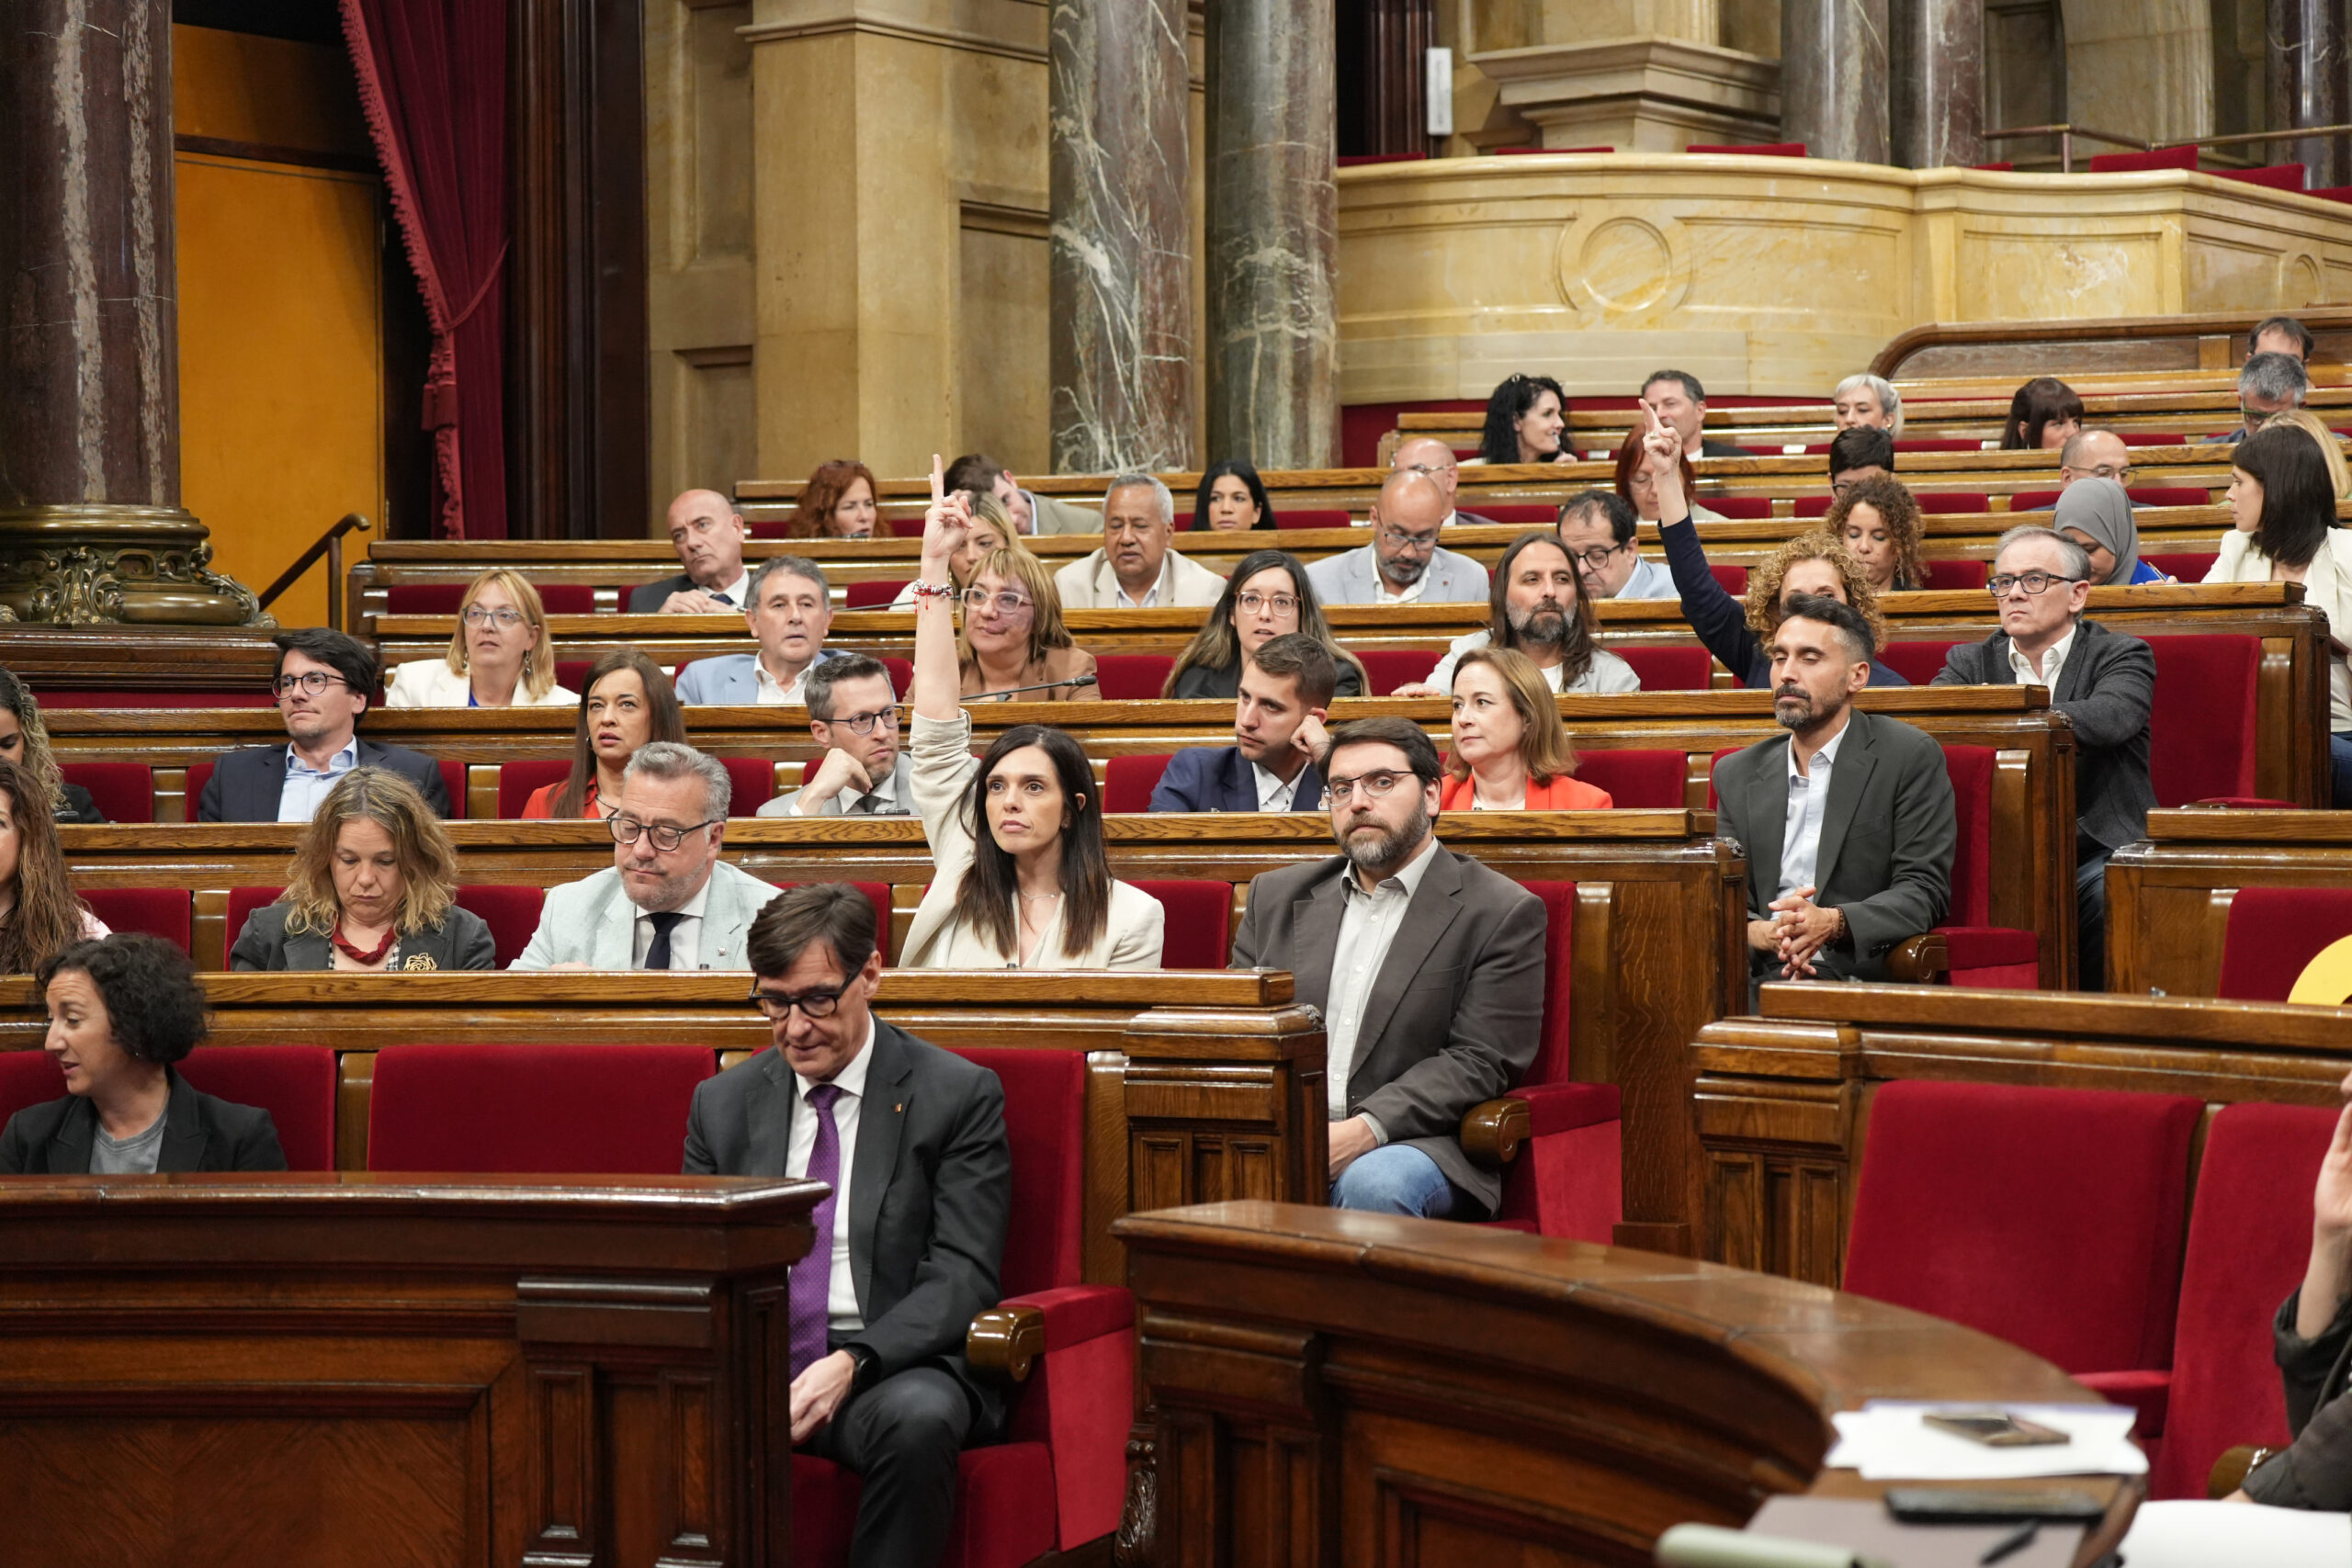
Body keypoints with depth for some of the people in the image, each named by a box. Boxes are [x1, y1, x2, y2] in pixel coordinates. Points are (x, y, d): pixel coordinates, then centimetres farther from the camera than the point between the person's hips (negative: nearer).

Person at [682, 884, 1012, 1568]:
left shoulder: (958, 1095, 3)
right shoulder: (722, 1102, 15)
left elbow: (962, 1276, -5)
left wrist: (852, 1364, -21)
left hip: (895, 1366, -2)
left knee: (917, 1418, -37)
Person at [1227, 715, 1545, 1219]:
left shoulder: (1503, 913, 4)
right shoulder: (1277, 896, 20)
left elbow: (1480, 1061, -5)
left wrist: (1364, 1131, -18)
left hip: (1414, 1142, -2)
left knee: (1373, 1183, -37)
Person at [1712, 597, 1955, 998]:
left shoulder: (1911, 757, 3)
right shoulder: (1737, 773, 18)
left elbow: (1925, 890, -3)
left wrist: (1833, 923, -21)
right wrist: (1762, 932, -12)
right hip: (1759, 978, 4)